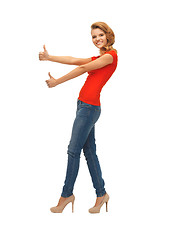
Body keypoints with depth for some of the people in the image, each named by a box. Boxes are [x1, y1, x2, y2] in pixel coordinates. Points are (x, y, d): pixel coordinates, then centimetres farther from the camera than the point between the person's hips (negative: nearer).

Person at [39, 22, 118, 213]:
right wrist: (49, 57, 10)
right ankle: (101, 194, 16)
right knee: (89, 151, 9)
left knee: (73, 150, -6)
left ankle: (67, 194, 4)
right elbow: (73, 60, 17)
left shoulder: (111, 56, -7)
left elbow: (82, 68, -8)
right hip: (85, 105, 9)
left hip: (90, 106, -9)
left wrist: (57, 82, -4)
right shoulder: (98, 58, 21)